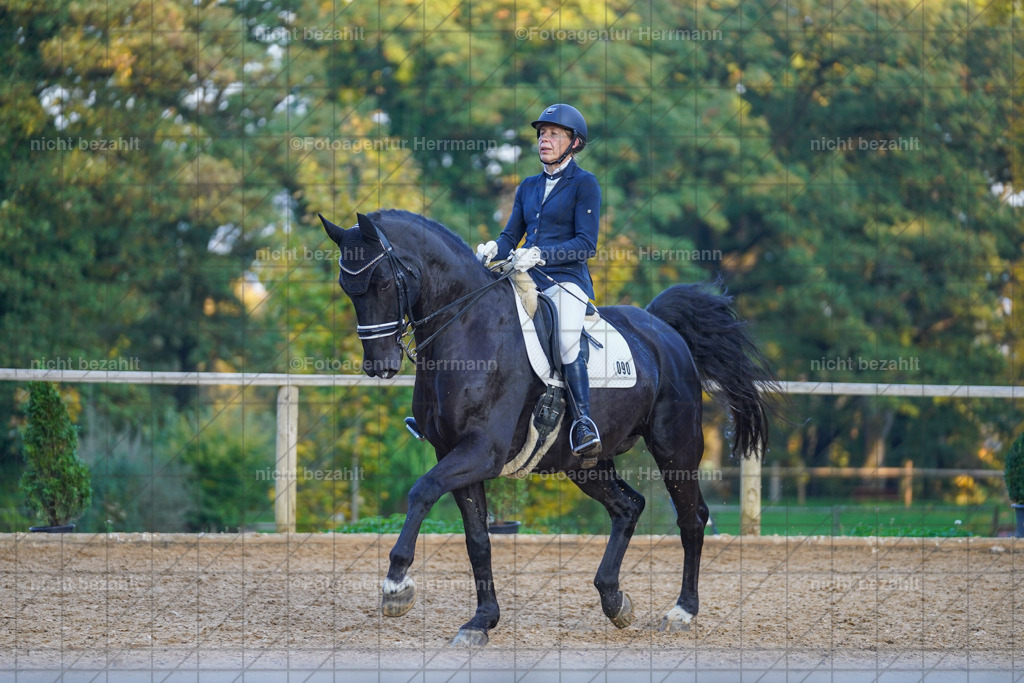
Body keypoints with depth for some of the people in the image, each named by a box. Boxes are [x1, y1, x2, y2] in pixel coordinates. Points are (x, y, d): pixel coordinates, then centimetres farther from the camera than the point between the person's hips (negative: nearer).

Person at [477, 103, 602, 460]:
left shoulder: (584, 183, 0)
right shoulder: (528, 187, 20)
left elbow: (586, 244, -9)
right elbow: (511, 236, 19)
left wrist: (539, 255, -21)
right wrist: (493, 248, -5)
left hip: (567, 279, -7)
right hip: (527, 281, 7)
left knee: (564, 342, -33)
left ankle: (584, 425, -28)